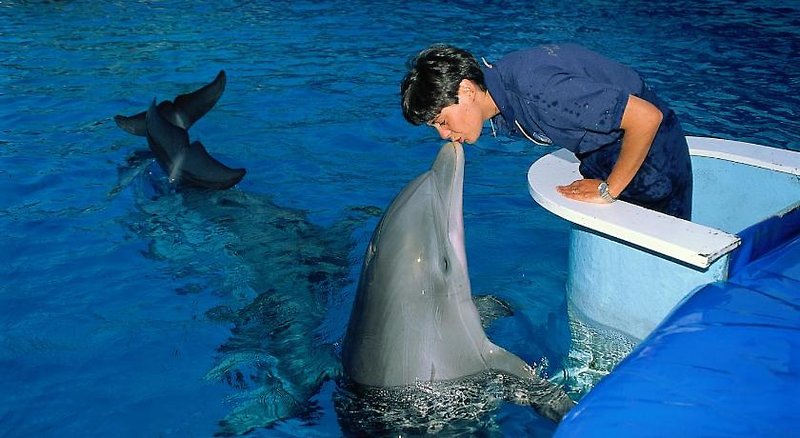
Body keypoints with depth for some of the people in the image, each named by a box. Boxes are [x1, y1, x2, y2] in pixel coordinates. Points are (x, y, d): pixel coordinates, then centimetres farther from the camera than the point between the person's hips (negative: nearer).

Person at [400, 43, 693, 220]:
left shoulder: (537, 89, -35)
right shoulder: (500, 92, -6)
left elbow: (647, 116, -34)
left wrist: (609, 189, -25)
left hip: (648, 148, -8)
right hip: (600, 153, 8)